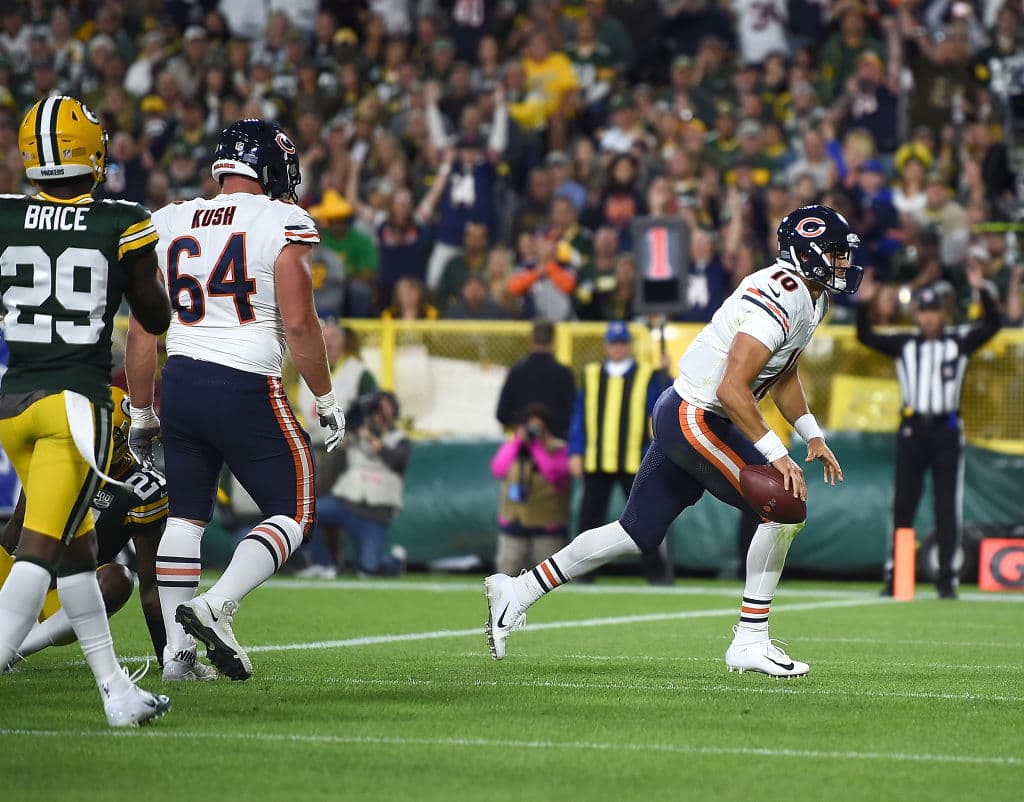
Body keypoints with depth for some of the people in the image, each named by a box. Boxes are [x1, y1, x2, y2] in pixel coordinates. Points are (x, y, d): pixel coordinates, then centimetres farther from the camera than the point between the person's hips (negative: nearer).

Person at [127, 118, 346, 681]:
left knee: (186, 515, 15)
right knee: (292, 512, 7)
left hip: (181, 382, 5)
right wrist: (326, 401, 0)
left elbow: (142, 332, 10)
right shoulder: (282, 224, -6)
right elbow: (299, 325, -11)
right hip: (248, 387, -5)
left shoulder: (169, 224, 9)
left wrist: (140, 411, 19)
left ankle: (177, 649, 12)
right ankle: (214, 607, -12)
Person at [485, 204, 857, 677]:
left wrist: (812, 436, 16)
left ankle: (516, 592, 21)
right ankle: (750, 644, -6)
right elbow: (732, 389, -29)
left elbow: (782, 377, 26)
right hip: (695, 419, -10)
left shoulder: (809, 299, 11)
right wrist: (776, 454, -29)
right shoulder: (779, 299, -22)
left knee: (637, 534, 14)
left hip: (680, 418, 10)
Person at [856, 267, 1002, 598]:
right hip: (913, 429, 1)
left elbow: (993, 324, -5)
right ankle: (893, 575, 7)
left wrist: (982, 290, -18)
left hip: (947, 430, -1)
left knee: (947, 507, -1)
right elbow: (865, 336, 2)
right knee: (903, 505, 2)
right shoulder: (904, 344, 9)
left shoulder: (959, 341, 5)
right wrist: (864, 303, -13)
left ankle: (947, 577, 4)